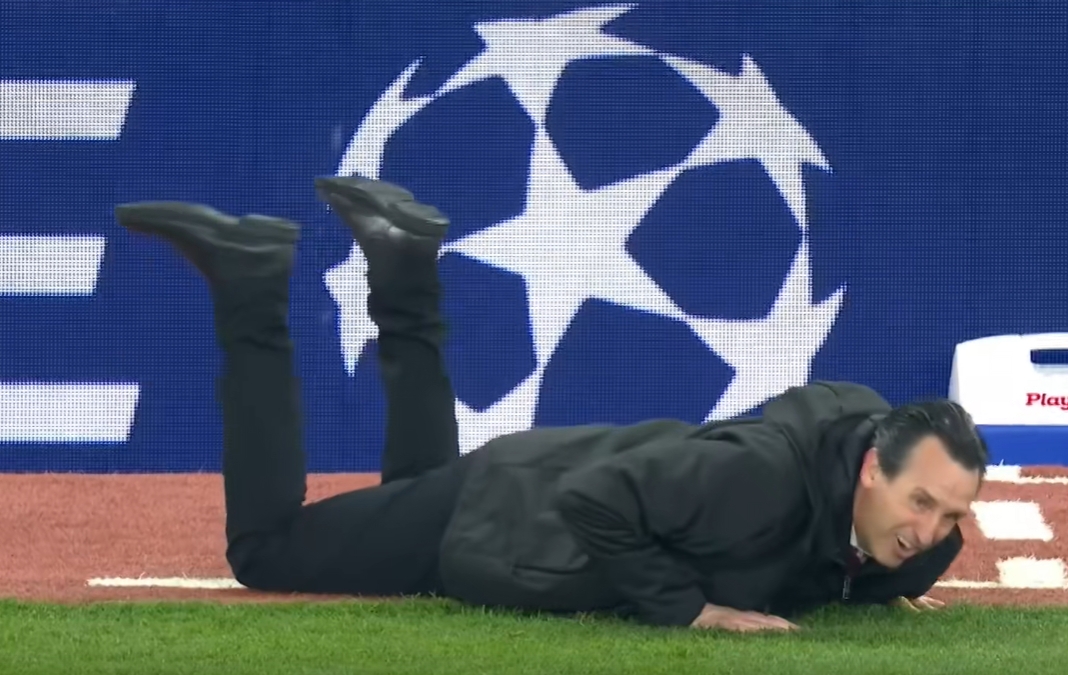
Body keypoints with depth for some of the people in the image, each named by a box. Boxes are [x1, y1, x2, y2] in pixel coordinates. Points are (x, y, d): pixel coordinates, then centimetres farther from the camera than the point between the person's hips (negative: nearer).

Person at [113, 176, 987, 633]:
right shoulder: (765, 474, -40)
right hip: (496, 526, -7)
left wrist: (877, 582, -12)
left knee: (417, 495, 37)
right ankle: (249, 289, 13)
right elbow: (593, 499, -40)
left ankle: (407, 284, 31)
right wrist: (693, 607, -35)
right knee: (266, 548, 8)